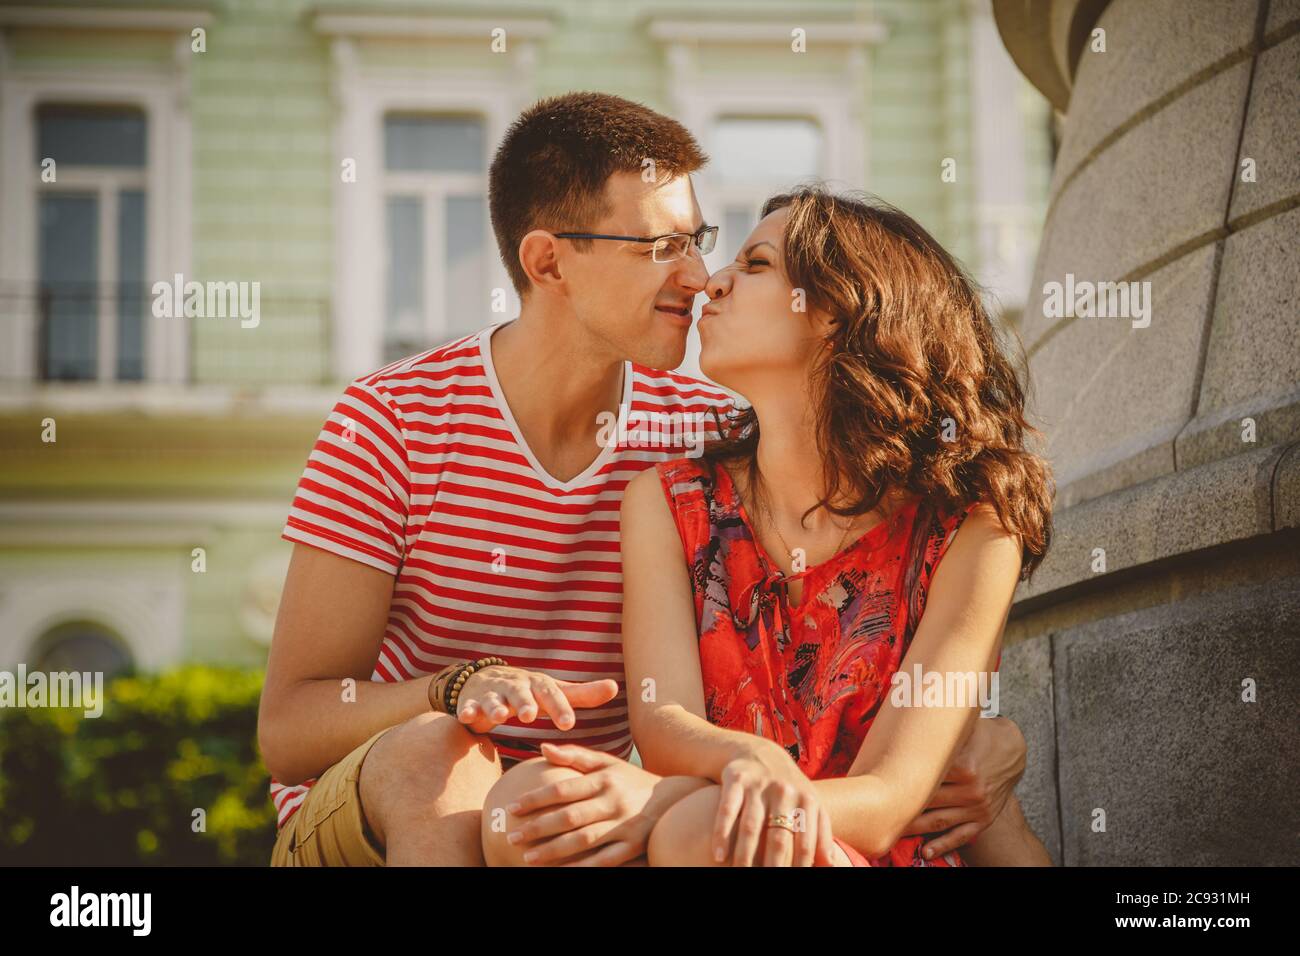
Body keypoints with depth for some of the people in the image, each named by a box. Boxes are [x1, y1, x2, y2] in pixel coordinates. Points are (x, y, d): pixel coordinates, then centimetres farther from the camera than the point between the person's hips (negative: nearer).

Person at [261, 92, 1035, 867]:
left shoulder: (709, 434, -1)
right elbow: (287, 730, -12)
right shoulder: (392, 420, -10)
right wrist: (460, 689, -33)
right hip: (356, 828, -1)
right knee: (435, 748, -36)